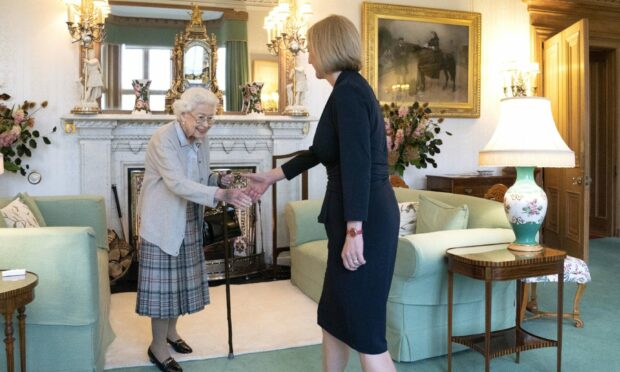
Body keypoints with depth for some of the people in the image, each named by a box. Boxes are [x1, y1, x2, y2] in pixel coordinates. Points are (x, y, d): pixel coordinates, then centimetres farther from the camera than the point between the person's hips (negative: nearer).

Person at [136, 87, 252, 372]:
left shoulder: (200, 140, 3)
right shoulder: (163, 139, -22)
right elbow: (178, 183, -34)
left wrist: (220, 181, -10)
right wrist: (222, 195, -45)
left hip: (188, 221, 7)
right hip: (163, 221, -7)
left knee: (181, 278, 15)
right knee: (164, 281, -1)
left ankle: (170, 331, 34)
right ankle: (158, 347, 15)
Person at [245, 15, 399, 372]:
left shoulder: (348, 91, -14)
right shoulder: (352, 88, 17)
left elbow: (357, 164, -22)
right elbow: (320, 151, 25)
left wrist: (354, 231, -23)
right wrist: (271, 177, 31)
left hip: (364, 219, -10)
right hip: (360, 216, 10)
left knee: (364, 327, 0)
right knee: (335, 315, 20)